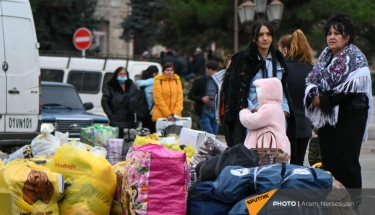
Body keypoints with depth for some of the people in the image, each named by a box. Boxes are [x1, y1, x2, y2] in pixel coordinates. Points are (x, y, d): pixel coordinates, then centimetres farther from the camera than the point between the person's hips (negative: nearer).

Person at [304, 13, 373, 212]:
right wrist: (314, 95, -10)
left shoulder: (355, 57, -5)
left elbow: (352, 88, -16)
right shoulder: (325, 56, 15)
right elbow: (311, 79, 12)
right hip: (327, 116, 6)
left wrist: (325, 99, -16)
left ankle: (353, 201, -2)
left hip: (349, 116, -6)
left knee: (346, 159, -8)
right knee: (328, 157, 5)